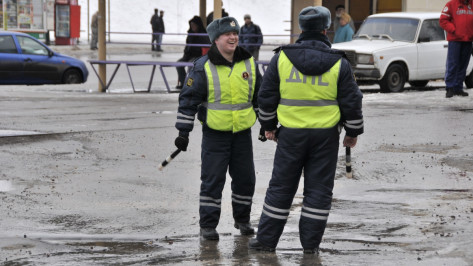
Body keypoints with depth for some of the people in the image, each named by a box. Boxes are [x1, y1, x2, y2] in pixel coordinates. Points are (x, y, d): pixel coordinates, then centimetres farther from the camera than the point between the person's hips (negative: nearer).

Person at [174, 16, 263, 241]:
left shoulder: (249, 64, 5)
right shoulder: (203, 67, -8)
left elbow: (260, 96, 17)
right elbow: (188, 99, -5)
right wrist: (183, 132, -8)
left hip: (242, 132, 4)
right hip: (215, 133, -4)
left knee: (245, 178, 8)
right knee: (212, 180, -3)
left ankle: (242, 218, 27)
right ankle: (207, 225, 6)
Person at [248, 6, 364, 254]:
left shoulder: (281, 58, 0)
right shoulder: (339, 63, -3)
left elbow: (267, 96, 5)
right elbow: (352, 102, 1)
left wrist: (268, 126, 18)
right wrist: (353, 132, 13)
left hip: (291, 134, 1)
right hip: (325, 136, -1)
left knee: (281, 187, 9)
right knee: (319, 188, 7)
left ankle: (266, 239, 13)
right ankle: (311, 243, 9)